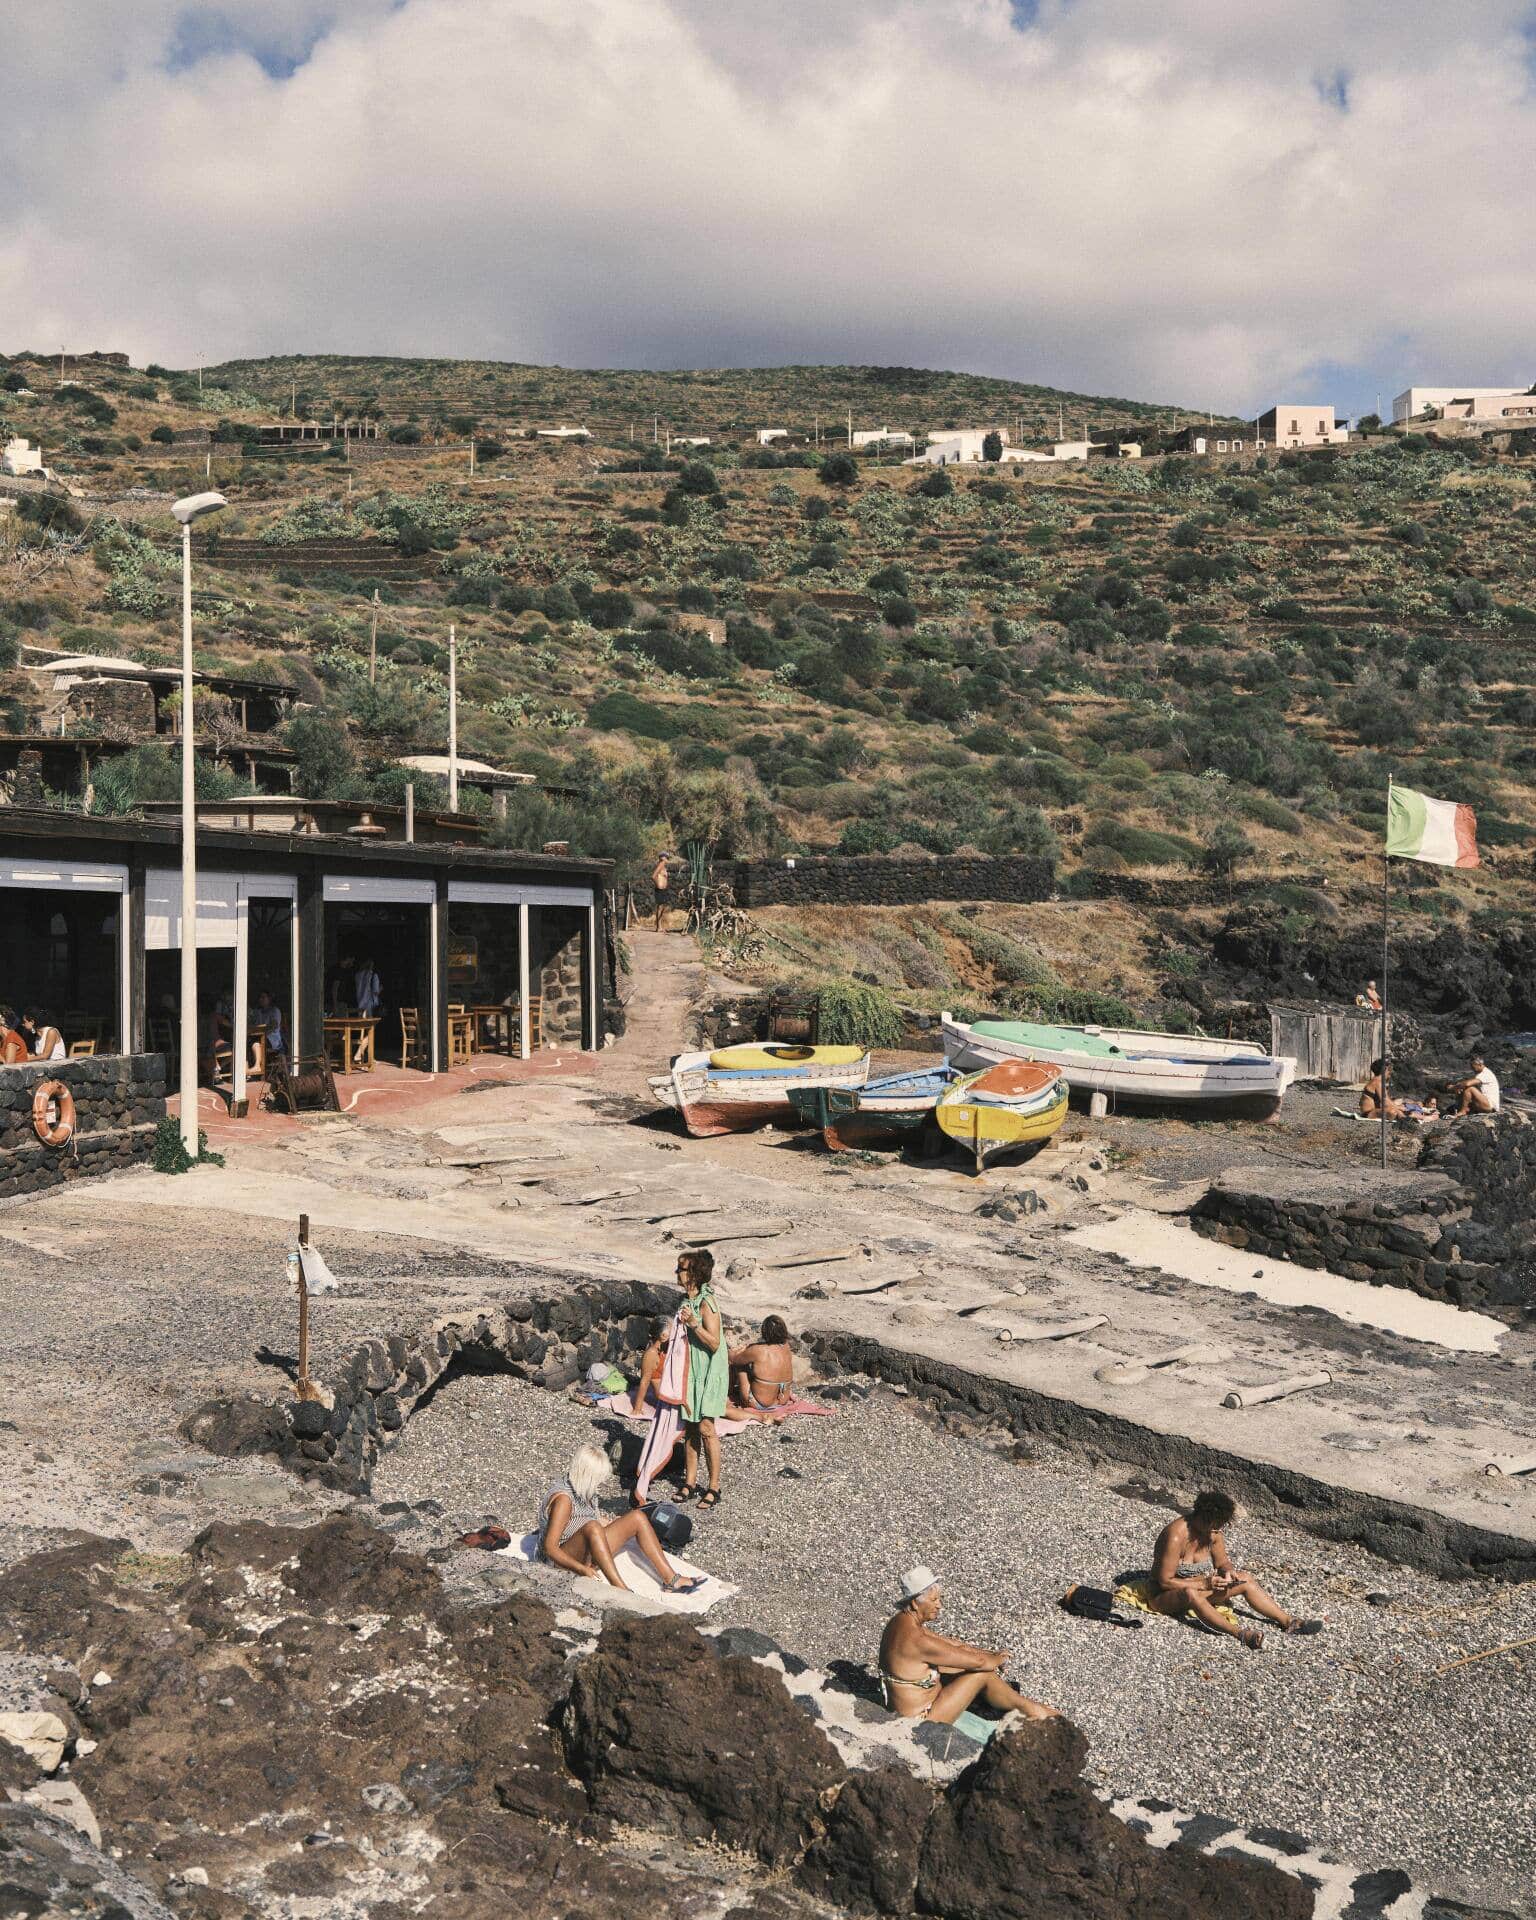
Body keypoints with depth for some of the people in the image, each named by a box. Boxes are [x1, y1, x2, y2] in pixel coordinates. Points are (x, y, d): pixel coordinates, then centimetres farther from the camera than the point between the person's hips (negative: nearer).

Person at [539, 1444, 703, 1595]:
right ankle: (621, 1591, -42)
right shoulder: (563, 1498, -22)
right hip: (564, 1562, -10)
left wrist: (625, 1524, 30)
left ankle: (671, 1579, -7)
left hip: (587, 1556, 10)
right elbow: (550, 1548, -27)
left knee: (638, 1517, 1)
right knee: (592, 1528, -39)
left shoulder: (583, 1490, 6)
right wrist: (582, 1569, -38)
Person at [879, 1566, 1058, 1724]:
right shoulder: (917, 1639, -30)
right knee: (983, 1673, -8)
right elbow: (978, 1662, -21)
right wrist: (999, 1660, -1)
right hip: (920, 1720, -9)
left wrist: (988, 1653, 7)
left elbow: (947, 1643, 13)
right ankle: (1027, 1708, 14)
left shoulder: (901, 1621, -1)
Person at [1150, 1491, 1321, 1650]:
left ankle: (1288, 1622, -6)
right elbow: (1165, 1581, -27)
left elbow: (1222, 1562, 10)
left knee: (1246, 1580, -4)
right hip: (1167, 1595, -8)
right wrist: (1204, 1584, -28)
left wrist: (1228, 1571, -14)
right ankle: (1240, 1633, -54)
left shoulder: (1213, 1531, -5)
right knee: (1190, 1593, -42)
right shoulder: (1176, 1536, -29)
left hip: (1198, 1587, 8)